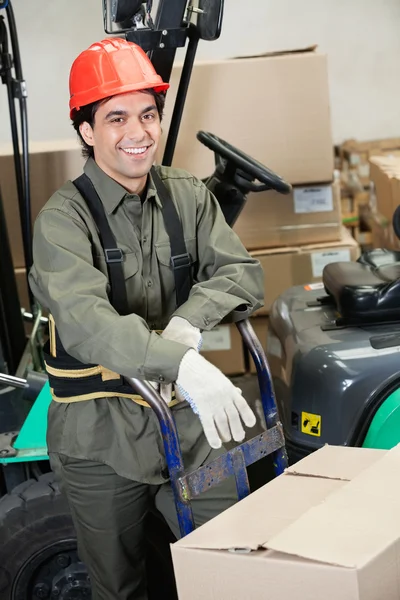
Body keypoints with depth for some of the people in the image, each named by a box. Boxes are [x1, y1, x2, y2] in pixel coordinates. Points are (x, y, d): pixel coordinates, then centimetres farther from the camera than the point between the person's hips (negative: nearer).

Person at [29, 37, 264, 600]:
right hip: (102, 438, -3)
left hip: (189, 420, 3)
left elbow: (243, 272, -2)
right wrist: (182, 364, -43)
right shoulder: (64, 218, -13)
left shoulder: (187, 195, 3)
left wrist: (188, 322, -23)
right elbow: (85, 319, -29)